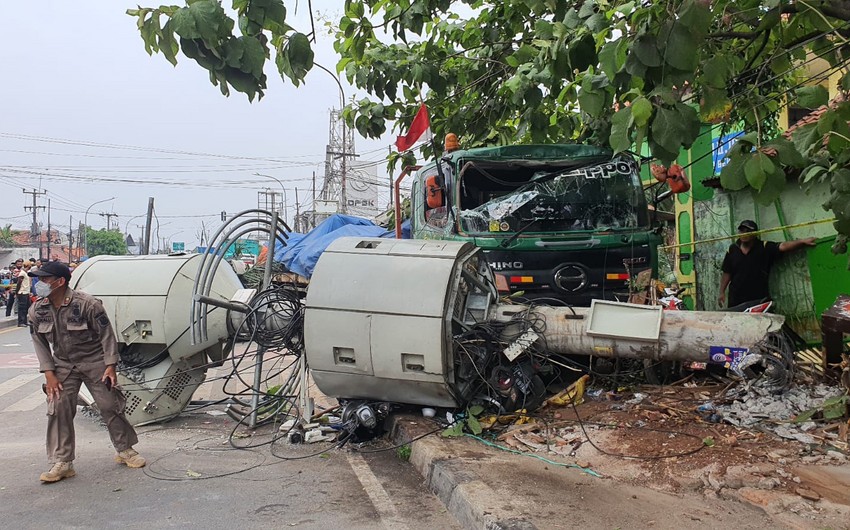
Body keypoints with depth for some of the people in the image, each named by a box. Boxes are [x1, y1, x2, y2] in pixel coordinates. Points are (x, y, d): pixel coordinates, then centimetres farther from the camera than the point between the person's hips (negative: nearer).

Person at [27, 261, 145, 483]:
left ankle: (125, 450, 20)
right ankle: (62, 463, 3)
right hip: (63, 365, 4)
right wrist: (49, 373, -6)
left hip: (94, 362, -4)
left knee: (110, 405, 1)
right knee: (59, 408, -7)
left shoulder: (87, 304, -21)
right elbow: (40, 342, 3)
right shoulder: (37, 310, -6)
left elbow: (107, 335, -14)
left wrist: (110, 366, -16)